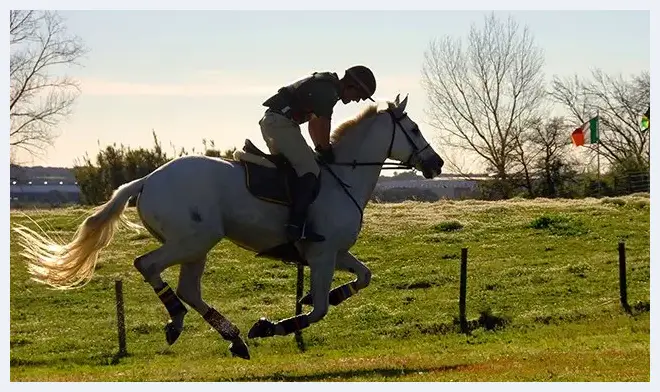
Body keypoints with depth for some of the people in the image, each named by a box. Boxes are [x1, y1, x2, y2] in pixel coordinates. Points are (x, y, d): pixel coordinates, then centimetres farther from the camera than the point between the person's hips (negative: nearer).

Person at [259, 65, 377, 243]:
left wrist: (320, 149, 23)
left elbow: (314, 122, 29)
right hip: (281, 123, -11)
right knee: (309, 171, -14)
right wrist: (326, 150, 2)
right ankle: (296, 226, -24)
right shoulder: (329, 91, -10)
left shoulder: (324, 84, 23)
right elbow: (322, 124, -12)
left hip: (269, 121, 11)